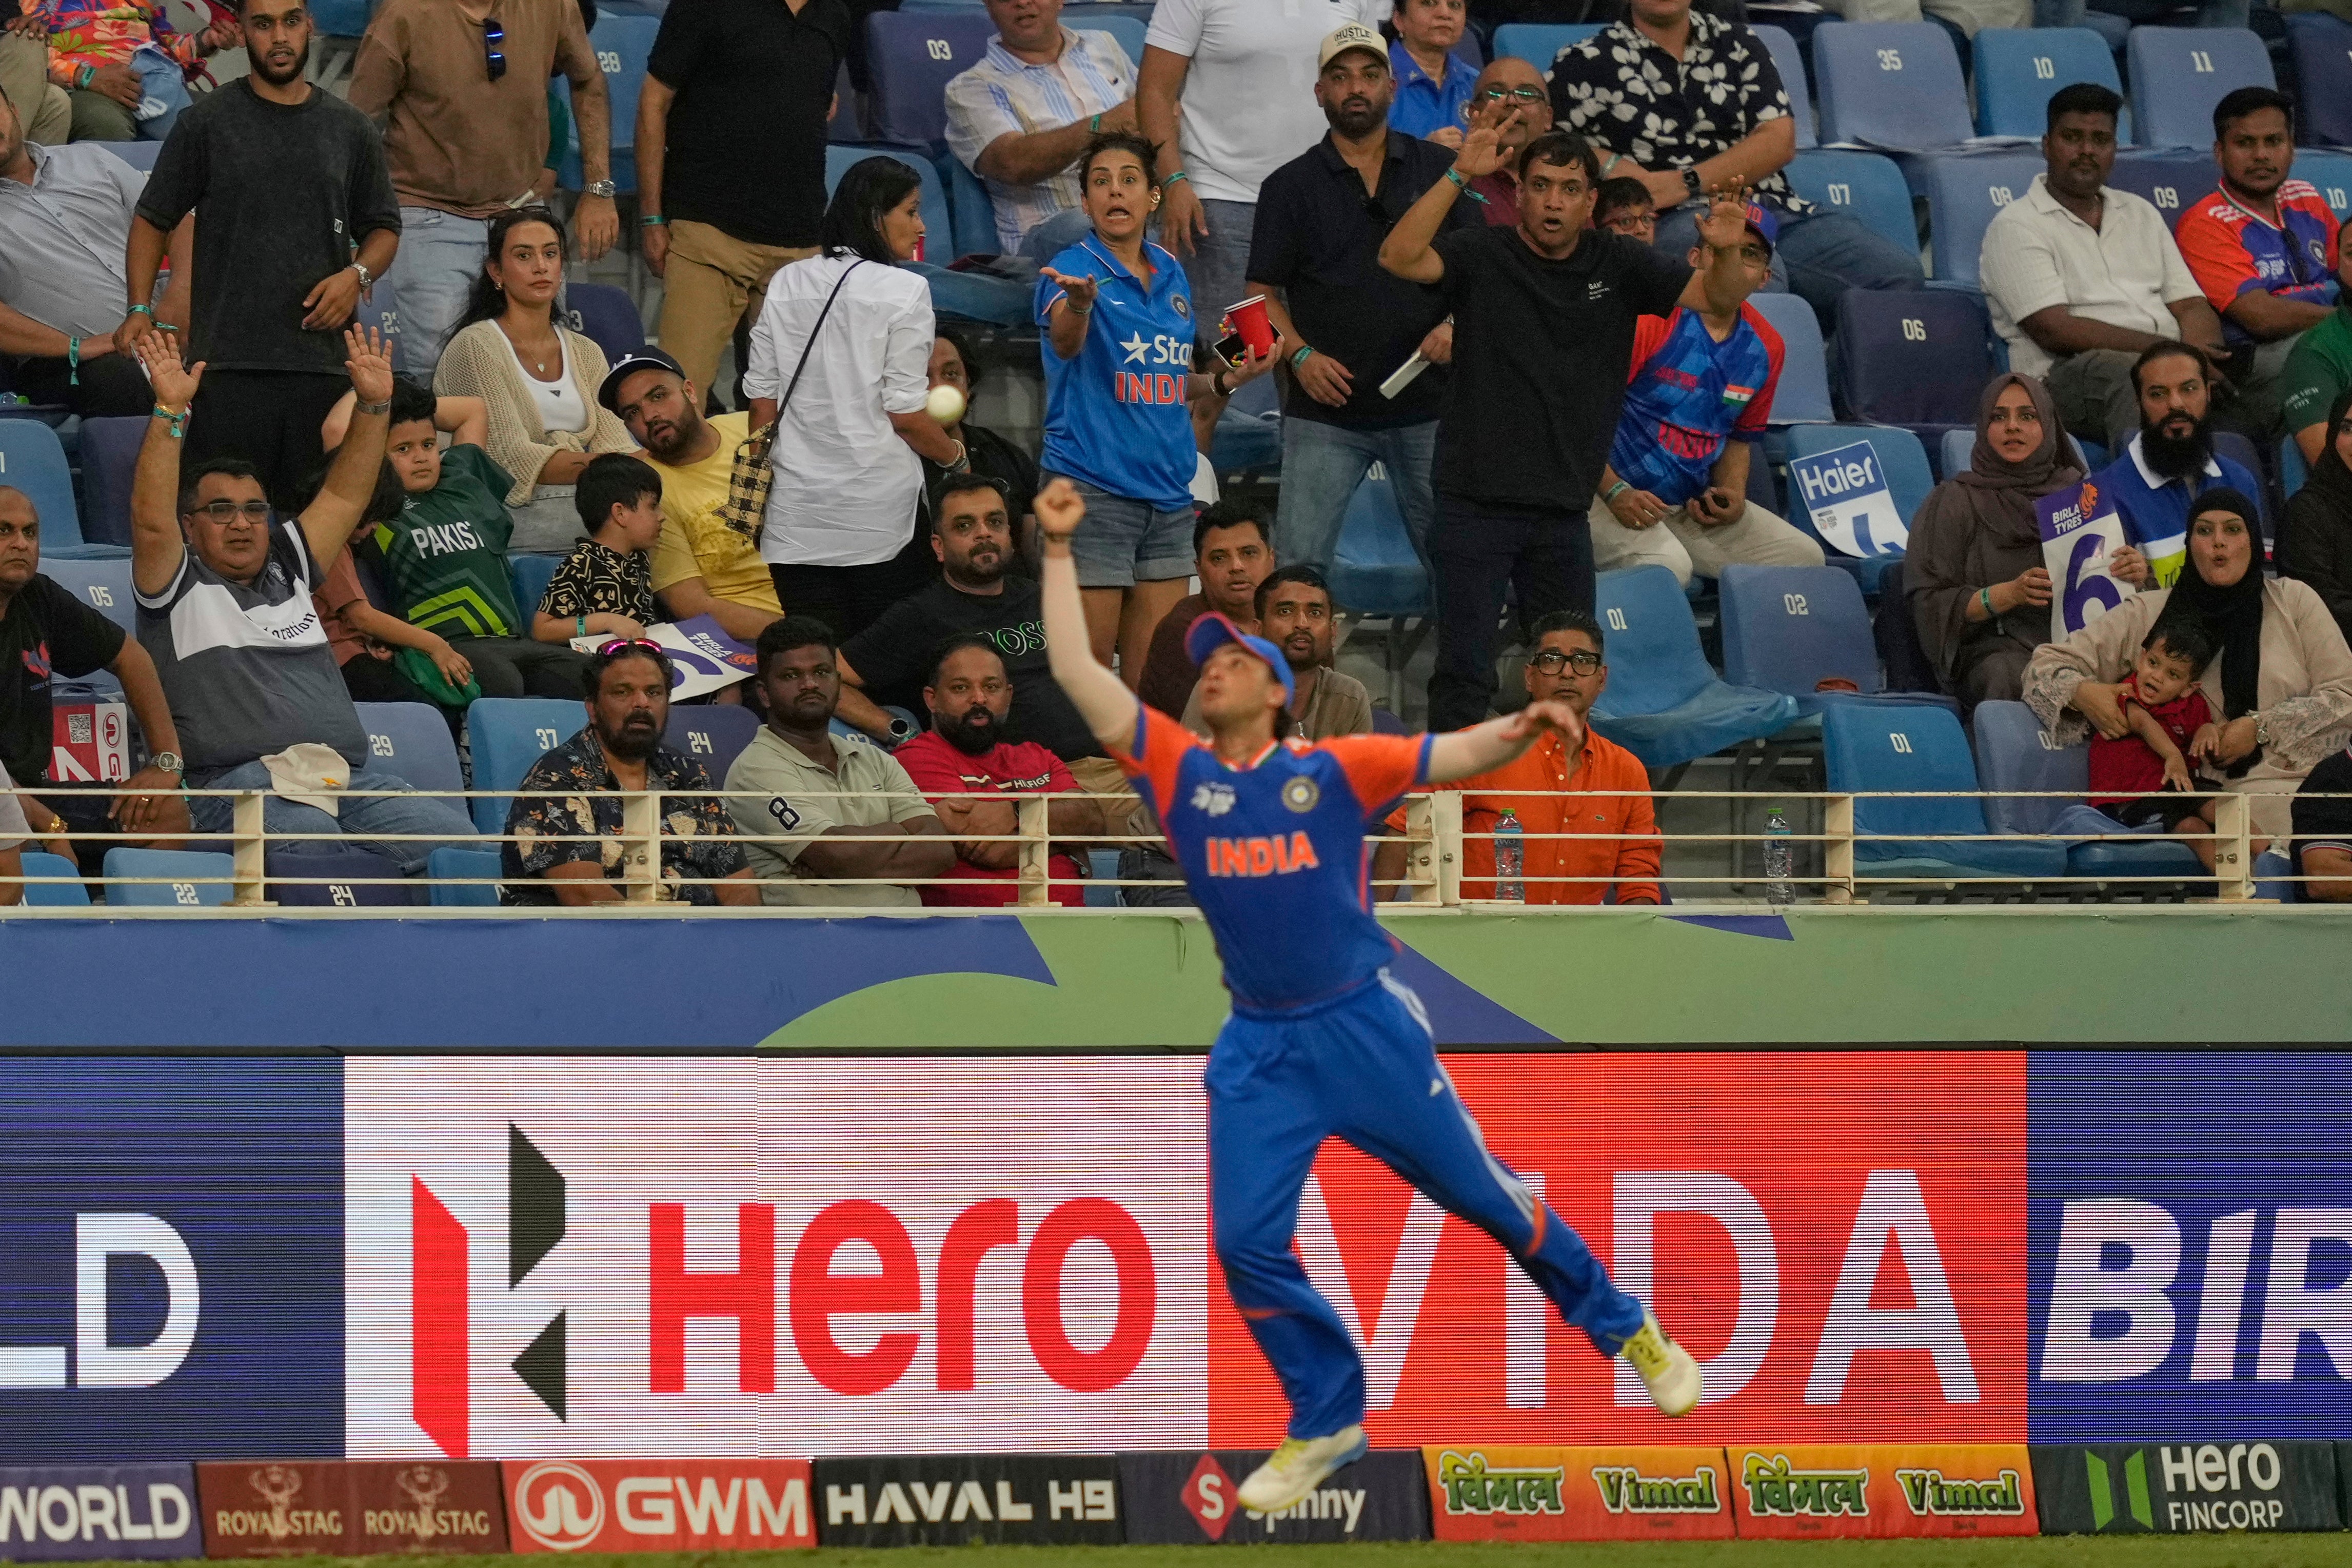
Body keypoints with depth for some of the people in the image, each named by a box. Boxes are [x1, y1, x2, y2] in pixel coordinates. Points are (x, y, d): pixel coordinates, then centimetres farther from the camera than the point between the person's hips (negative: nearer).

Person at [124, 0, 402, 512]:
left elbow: (383, 227, 21)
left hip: (323, 365, 2)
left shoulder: (350, 130, 14)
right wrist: (139, 309, -5)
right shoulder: (206, 123, 7)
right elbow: (153, 221, 9)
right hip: (228, 363, -2)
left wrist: (357, 275, 0)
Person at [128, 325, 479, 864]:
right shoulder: (180, 588, 11)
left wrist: (374, 405, 16)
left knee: (453, 835, -20)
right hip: (236, 780, -6)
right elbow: (151, 520, -6)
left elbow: (345, 497, 27)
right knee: (312, 837, -40)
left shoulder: (287, 573, 28)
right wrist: (169, 410, -13)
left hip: (347, 776, 6)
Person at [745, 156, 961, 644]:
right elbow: (905, 413, -8)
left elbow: (762, 401, 9)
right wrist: (955, 457, 9)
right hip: (878, 507, -4)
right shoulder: (904, 292, -7)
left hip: (797, 516, 4)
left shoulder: (786, 285, 7)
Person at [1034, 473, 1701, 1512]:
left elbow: (1460, 755, -8)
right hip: (1258, 1054, 3)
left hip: (1366, 1030, -3)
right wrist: (1059, 550, -5)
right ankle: (1327, 1424, 14)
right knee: (1247, 1247, -3)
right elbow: (1077, 673, -1)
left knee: (1483, 1196, 6)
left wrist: (1527, 726, -28)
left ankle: (1624, 1330, 25)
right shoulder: (1179, 772, 4)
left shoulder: (1334, 771, -1)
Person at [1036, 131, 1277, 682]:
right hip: (1093, 487, -6)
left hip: (1167, 492, 6)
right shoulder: (1074, 269, -7)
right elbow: (1066, 344, -30)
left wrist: (1227, 381, 8)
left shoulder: (1171, 274, 12)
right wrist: (1079, 304, -51)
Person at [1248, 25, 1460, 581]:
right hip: (1326, 408, -1)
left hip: (1425, 405, 1)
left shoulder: (1438, 169, 9)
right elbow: (1263, 291, 5)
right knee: (1297, 563, -7)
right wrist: (1300, 355, -12)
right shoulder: (1291, 185, 7)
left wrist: (1456, 324, -10)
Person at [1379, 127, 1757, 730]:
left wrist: (1726, 252, -19)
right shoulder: (1482, 256, -4)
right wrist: (1458, 177, -27)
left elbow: (1718, 299, 4)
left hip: (1565, 509, 4)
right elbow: (1399, 258, -20)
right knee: (1464, 675, -5)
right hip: (1476, 504, -3)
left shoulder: (1617, 265, 5)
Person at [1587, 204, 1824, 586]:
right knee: (1667, 566, -35)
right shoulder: (1651, 320, -12)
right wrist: (1616, 492, -20)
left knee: (1803, 557, -7)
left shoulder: (1764, 348, 9)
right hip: (1611, 499, -7)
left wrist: (1732, 497, 2)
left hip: (1694, 507, 7)